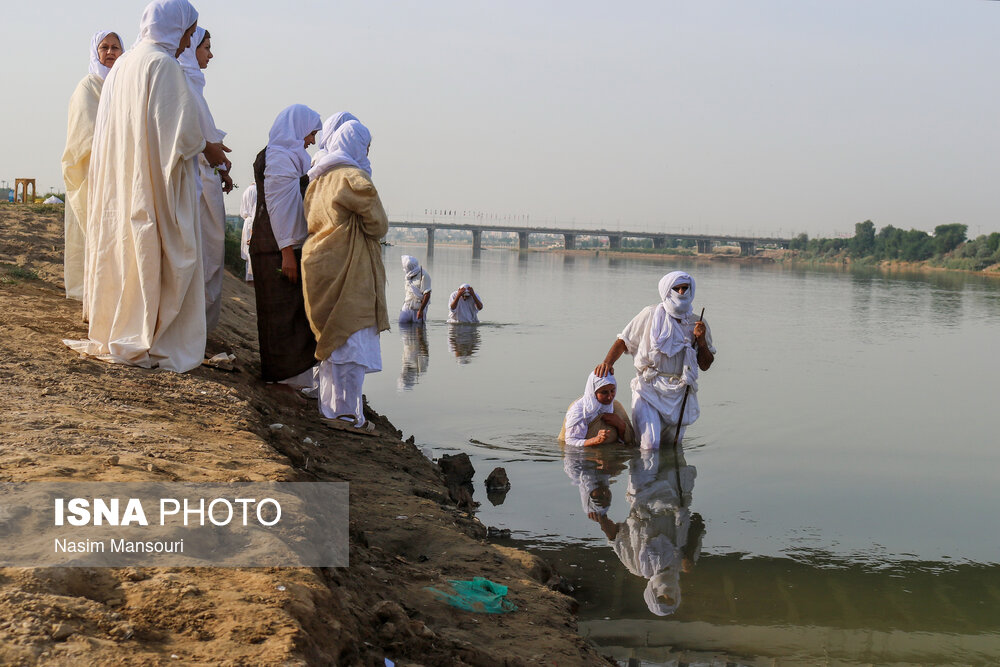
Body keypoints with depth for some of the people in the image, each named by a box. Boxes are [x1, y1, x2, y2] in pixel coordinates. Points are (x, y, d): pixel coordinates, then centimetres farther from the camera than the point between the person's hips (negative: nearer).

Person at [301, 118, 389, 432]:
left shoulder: (319, 178, 15)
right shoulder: (353, 177, -11)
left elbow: (311, 219, 23)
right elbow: (378, 225, -10)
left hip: (321, 266, 9)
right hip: (349, 268, -9)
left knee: (332, 340, 14)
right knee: (352, 339, -8)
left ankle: (331, 408, 18)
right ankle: (348, 413, -9)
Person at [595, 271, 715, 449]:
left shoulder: (697, 324, 9)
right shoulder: (650, 315, 2)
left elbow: (705, 365, 11)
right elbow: (623, 342, 4)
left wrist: (701, 339, -5)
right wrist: (608, 362, -15)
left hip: (678, 393, 3)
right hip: (649, 389, -3)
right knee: (649, 446, -15)